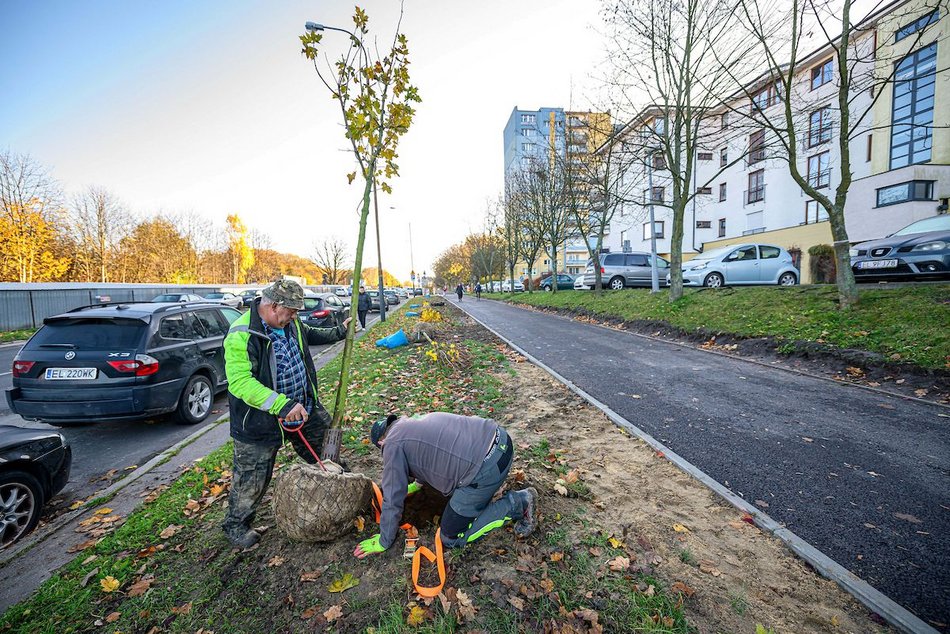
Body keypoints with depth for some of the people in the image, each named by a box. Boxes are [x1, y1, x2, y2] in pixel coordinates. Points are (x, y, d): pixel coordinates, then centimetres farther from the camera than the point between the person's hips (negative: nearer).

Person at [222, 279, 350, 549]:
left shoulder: (289, 323, -1)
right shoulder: (241, 335, -27)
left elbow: (309, 334, 21)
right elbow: (240, 382, -34)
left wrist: (339, 332, 22)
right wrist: (283, 405, -39)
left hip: (304, 407, 7)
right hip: (260, 419, -7)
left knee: (324, 450, 23)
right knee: (252, 478, 11)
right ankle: (236, 525, 36)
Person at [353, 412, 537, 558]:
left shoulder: (393, 444, 0)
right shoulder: (416, 421, 24)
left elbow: (393, 499, 4)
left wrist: (384, 542, 19)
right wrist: (418, 483, 59)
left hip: (486, 467, -9)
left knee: (452, 538, 10)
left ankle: (516, 504, 8)